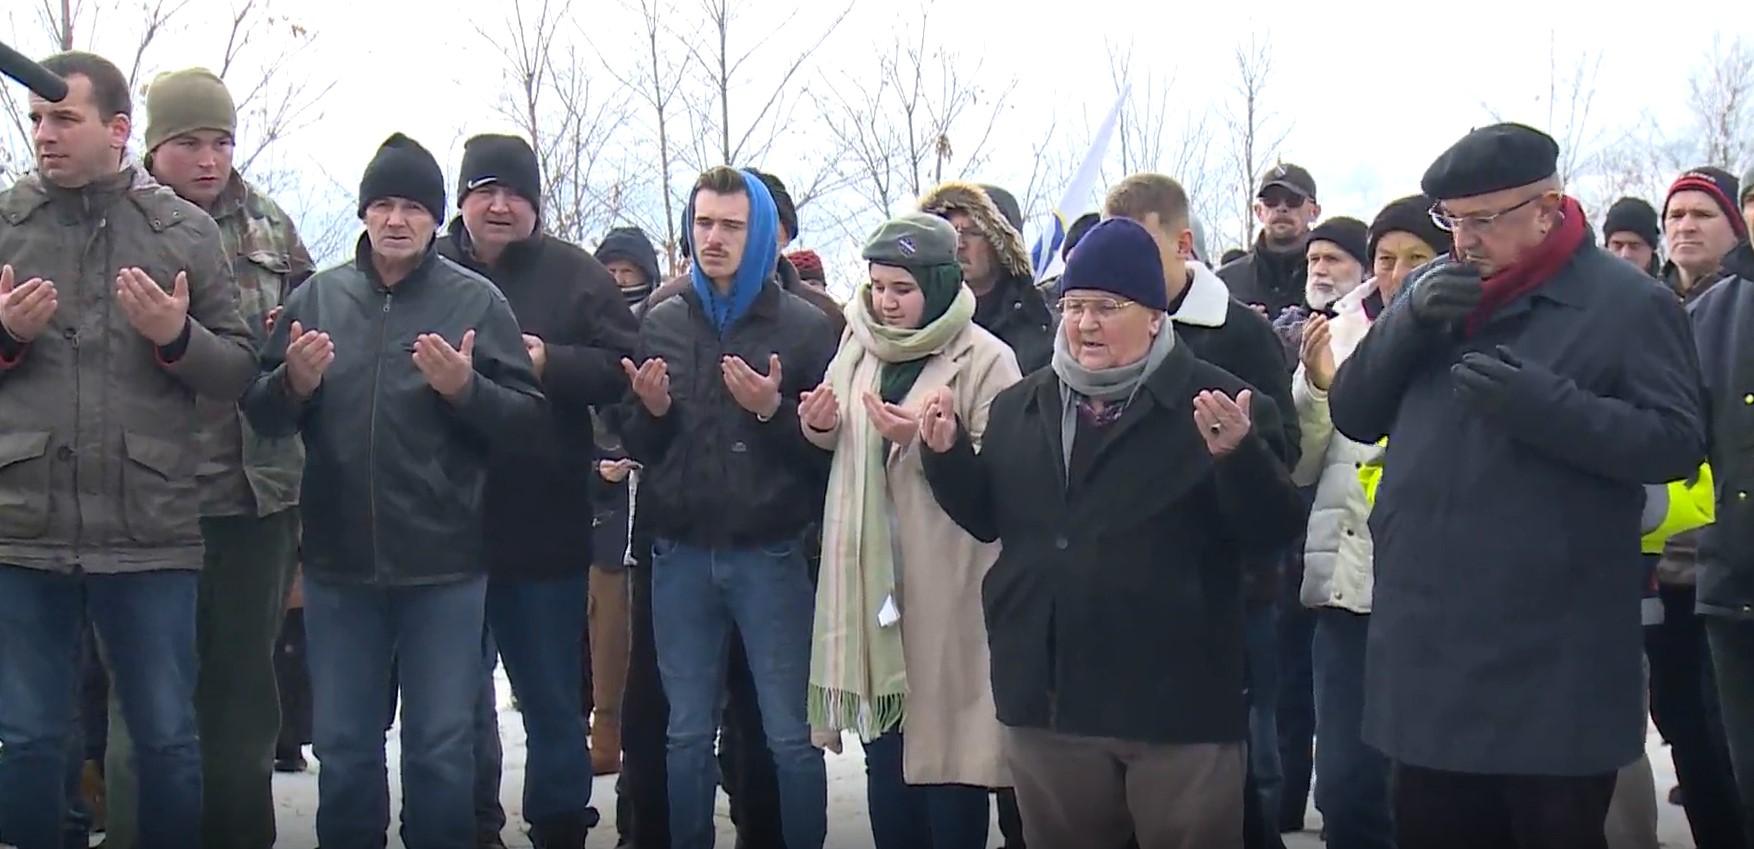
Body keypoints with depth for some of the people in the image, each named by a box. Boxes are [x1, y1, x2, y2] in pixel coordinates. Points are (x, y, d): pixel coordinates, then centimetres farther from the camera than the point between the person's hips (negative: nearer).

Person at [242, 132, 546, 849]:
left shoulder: (476, 300, -1)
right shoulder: (317, 296, 6)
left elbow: (530, 419, -4)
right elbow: (262, 417, 6)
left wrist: (466, 390, -21)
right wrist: (292, 384, -14)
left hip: (445, 565, -2)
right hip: (338, 561, 2)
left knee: (442, 747, 7)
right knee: (342, 747, 12)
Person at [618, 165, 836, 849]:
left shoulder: (805, 326, -1)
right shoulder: (662, 323, 9)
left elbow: (827, 448, -5)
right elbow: (637, 447, 12)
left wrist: (773, 411, -20)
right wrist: (651, 411, -8)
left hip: (771, 556, -3)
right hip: (681, 555, 3)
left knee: (791, 735, 1)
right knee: (688, 735, 12)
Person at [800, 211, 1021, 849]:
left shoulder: (985, 360, -9)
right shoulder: (859, 347, 10)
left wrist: (925, 441, -25)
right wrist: (819, 426, 1)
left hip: (944, 578, -6)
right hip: (870, 571, 6)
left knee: (944, 740, 0)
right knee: (882, 741, 15)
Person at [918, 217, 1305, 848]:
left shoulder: (1217, 403, -6)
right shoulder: (1019, 407, 11)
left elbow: (1273, 532, -10)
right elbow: (988, 519, 16)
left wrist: (1239, 454, -28)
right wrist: (947, 455, -1)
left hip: (1178, 703, -4)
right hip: (1049, 698, 5)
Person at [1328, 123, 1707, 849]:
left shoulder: (1628, 304, -4)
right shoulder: (1436, 292, 14)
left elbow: (1678, 443, -12)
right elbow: (1352, 415, 8)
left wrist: (1544, 405, -25)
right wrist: (1409, 320, -8)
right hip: (1427, 650, 6)